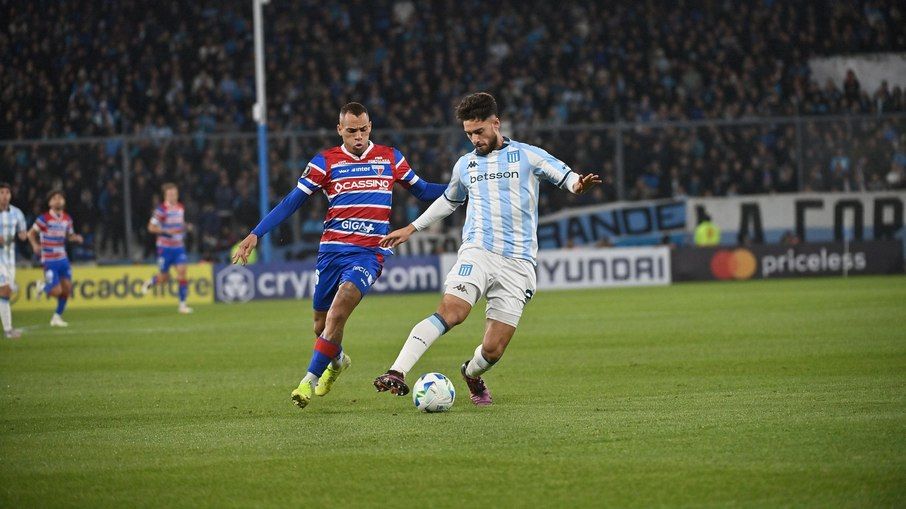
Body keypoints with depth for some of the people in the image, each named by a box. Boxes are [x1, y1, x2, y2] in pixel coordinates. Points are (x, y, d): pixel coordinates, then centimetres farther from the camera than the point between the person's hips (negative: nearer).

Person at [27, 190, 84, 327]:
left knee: (67, 289, 3)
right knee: (57, 291, -12)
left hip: (63, 259, 6)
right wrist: (35, 245, -22)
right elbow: (31, 233, -4)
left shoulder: (67, 219, 7)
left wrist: (76, 238, -3)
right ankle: (43, 286, 23)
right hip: (49, 260, -6)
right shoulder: (44, 218, -11)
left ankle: (57, 317, 19)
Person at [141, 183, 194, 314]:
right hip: (165, 247, -4)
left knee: (182, 273, -10)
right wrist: (166, 231, -21)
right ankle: (150, 282, 37)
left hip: (179, 246, 4)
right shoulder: (161, 210, -11)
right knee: (163, 278, 3)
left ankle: (182, 304, -5)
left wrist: (184, 227, 4)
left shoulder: (181, 208, 8)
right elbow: (151, 227, -11)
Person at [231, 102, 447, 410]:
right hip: (331, 250, 2)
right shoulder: (325, 163, 4)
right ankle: (337, 361, 43)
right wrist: (255, 234, -3)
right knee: (321, 325, 8)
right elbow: (291, 202, 4)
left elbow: (422, 191, 22)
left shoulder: (390, 158, 9)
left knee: (339, 309, -25)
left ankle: (310, 380, -20)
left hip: (369, 252, -2)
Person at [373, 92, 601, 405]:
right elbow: (449, 201, 35)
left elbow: (566, 178, 5)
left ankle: (471, 373, 31)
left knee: (493, 350, -5)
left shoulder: (527, 156, 7)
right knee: (451, 311, -28)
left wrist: (579, 184, -20)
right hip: (477, 252, 1)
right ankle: (397, 373, -37)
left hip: (518, 263, -1)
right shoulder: (465, 165, 17)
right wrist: (411, 229, 37)